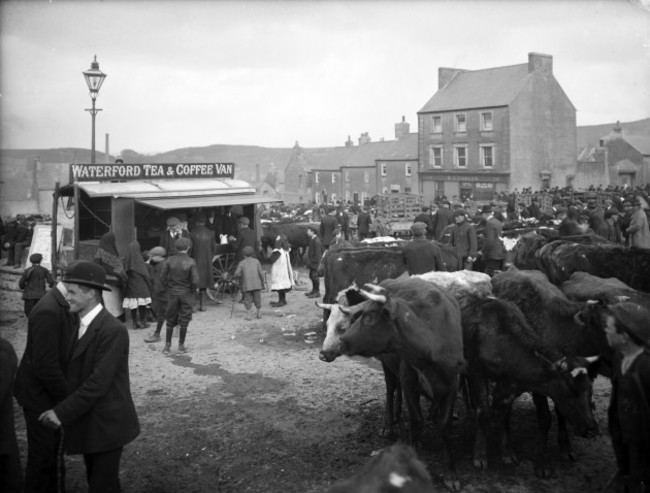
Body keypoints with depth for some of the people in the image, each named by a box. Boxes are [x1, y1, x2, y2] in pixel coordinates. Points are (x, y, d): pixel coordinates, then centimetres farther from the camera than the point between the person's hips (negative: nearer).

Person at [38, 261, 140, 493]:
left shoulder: (113, 330, -22)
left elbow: (99, 382, -24)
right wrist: (63, 409, -1)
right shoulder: (82, 324, 7)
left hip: (106, 422, -8)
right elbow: (77, 373, 9)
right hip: (86, 421, 8)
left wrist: (62, 412, -19)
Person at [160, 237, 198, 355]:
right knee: (184, 321, 9)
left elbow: (162, 277, -5)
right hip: (186, 294, -2)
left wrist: (168, 288, 9)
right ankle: (181, 346, 14)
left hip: (172, 294, 2)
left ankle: (167, 346, 16)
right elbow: (195, 280, -16)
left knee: (170, 321, 13)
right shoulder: (191, 262, -13)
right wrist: (193, 290, 2)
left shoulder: (169, 260, -6)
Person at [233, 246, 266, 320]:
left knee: (248, 299, 6)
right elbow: (261, 273, 0)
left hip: (246, 285, -1)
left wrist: (235, 276, 15)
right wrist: (262, 282, 9)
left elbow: (237, 274, -7)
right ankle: (258, 314, 17)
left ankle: (248, 315, 2)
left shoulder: (242, 263, 3)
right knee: (257, 298, 11)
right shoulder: (256, 261, 6)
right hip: (256, 284, 1)